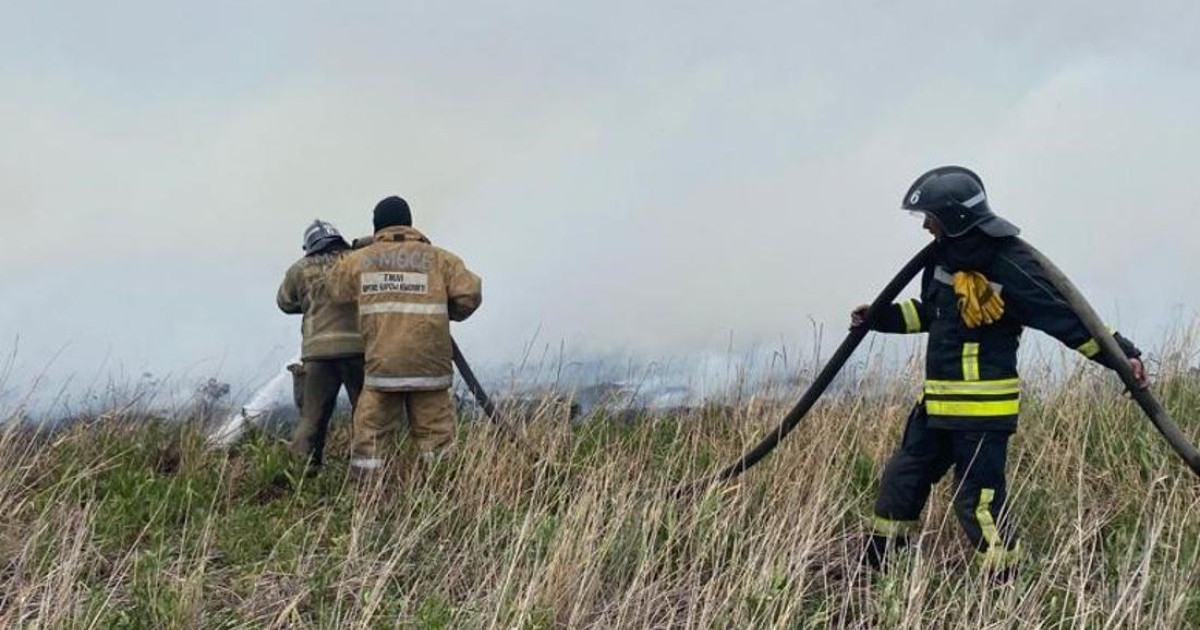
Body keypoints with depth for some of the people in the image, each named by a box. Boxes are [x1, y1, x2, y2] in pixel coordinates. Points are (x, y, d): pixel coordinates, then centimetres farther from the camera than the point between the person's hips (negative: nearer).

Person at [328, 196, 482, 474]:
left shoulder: (357, 261, 7)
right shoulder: (438, 259, 2)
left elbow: (337, 293, 18)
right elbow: (470, 294, -3)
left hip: (381, 366, 1)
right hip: (428, 367, -1)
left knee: (370, 436, 8)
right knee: (435, 435, 4)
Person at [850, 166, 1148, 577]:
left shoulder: (1009, 265, -18)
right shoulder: (946, 255, 7)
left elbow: (1065, 316, -18)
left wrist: (1123, 354, -22)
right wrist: (878, 318, 21)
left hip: (985, 408, -9)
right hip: (939, 402, 9)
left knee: (979, 498, -6)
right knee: (904, 476, 16)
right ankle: (872, 567, 30)